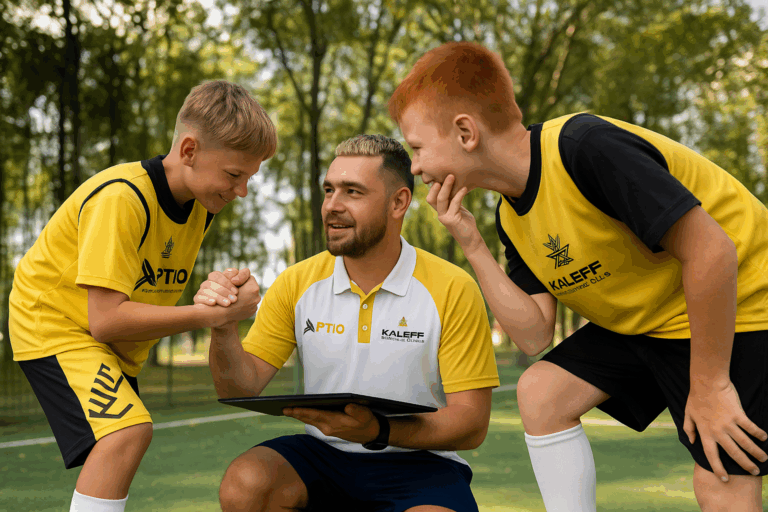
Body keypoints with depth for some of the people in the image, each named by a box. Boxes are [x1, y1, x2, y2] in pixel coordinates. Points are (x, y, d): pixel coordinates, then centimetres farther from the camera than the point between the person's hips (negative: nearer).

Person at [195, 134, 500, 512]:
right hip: (324, 454, 4)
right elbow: (242, 389, 0)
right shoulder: (297, 284, 2)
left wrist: (377, 431, -28)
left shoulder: (452, 290, -9)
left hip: (417, 462, -3)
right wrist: (223, 329, -21)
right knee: (243, 482, -25)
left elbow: (472, 424, -12)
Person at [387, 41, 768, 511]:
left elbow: (711, 251, -29)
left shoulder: (585, 147, -28)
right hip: (645, 317, 8)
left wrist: (709, 386, -22)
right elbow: (535, 336, -3)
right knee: (541, 391, 1)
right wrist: (473, 247, -10)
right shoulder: (511, 216, 1)